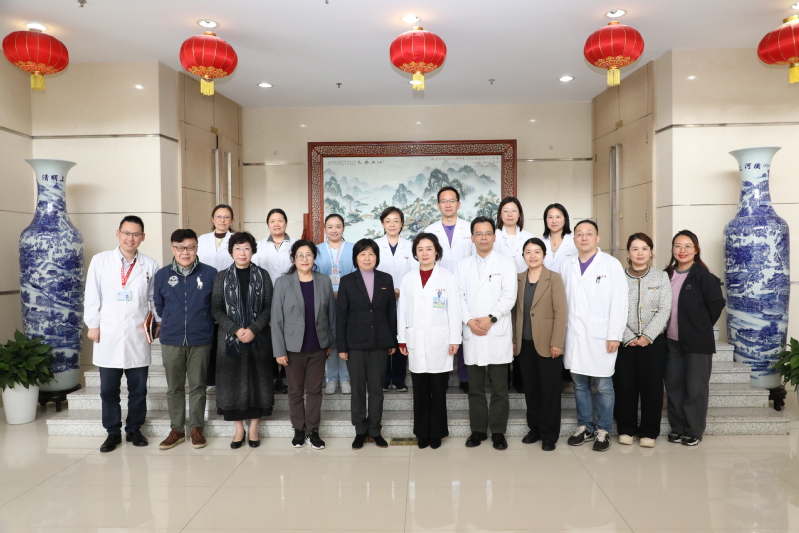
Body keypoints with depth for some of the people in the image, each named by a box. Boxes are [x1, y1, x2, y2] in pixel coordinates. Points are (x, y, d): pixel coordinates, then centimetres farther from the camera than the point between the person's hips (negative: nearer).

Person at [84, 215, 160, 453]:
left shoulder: (150, 265, 2)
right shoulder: (100, 260, 2)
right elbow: (92, 296, 3)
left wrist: (158, 322, -1)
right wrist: (92, 324, -1)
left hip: (138, 336, 0)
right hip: (108, 335, 0)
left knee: (138, 389, 9)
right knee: (108, 389, 7)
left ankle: (134, 430, 24)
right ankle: (113, 433, 21)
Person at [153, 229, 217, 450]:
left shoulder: (210, 273, -7)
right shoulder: (162, 275, -2)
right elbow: (158, 305, 13)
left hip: (200, 340, -1)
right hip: (171, 340, 2)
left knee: (198, 386, 8)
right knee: (174, 388, 10)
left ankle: (196, 428, 21)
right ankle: (177, 429, 23)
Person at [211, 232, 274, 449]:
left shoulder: (262, 275, 3)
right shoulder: (222, 277, 4)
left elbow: (268, 306, -1)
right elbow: (216, 309, 0)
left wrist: (253, 329, -13)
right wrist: (236, 330, -13)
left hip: (258, 338, 0)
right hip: (230, 338, 0)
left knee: (257, 380, 4)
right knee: (233, 382, 3)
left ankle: (253, 427, 18)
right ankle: (239, 428, 17)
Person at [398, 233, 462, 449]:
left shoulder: (448, 277, 0)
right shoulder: (407, 279, 8)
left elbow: (454, 310, -2)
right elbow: (402, 311, 8)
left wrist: (455, 339, -6)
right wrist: (402, 340, 4)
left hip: (440, 341, -2)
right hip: (415, 342, 2)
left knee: (438, 391, 4)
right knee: (420, 391, 7)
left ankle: (437, 433, 17)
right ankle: (422, 433, 19)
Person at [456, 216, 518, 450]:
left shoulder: (507, 263, 4)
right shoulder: (463, 266, 12)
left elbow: (509, 296, -5)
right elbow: (459, 297, 5)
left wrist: (491, 318, -16)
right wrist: (469, 320, -10)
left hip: (498, 334, -2)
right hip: (472, 334, 3)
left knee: (499, 387, 4)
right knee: (475, 387, 9)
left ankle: (498, 431, 15)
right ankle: (478, 429, 20)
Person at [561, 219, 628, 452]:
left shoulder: (612, 264, -1)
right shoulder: (567, 267, 10)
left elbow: (619, 302, -5)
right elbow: (562, 301, 7)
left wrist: (615, 335, -10)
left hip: (601, 337, -3)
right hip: (574, 336, 4)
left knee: (603, 386, 3)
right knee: (580, 384, 11)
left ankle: (603, 430, 18)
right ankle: (585, 426, 25)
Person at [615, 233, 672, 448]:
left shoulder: (661, 277, 5)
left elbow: (664, 310, -2)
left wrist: (647, 336, -11)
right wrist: (628, 337, -11)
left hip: (653, 340, 1)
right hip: (625, 340, 0)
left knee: (652, 386, 3)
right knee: (624, 385, 2)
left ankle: (649, 431, 15)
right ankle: (626, 429, 15)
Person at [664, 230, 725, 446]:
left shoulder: (703, 276, -10)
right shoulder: (667, 275, 6)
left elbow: (717, 304, -9)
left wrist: (701, 327, -2)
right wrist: (668, 328, 7)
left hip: (697, 342, -5)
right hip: (671, 341, 5)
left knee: (695, 388, 3)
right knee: (673, 386, 10)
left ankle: (694, 431, 17)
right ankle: (677, 427, 24)